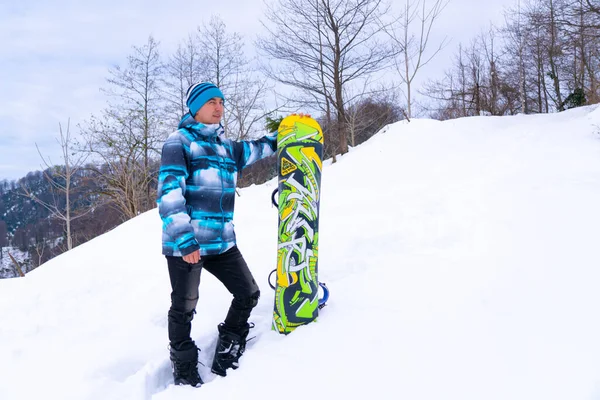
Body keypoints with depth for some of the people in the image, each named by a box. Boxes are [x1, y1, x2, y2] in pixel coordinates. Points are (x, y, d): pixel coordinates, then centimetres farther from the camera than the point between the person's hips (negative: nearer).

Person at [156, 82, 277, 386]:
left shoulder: (224, 147, 16)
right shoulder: (179, 141, -6)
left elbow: (252, 150, 36)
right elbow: (169, 194, -16)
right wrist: (183, 239, -24)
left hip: (222, 241, 7)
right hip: (186, 243, -7)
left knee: (248, 294, 9)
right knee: (184, 308, 5)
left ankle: (226, 354, 28)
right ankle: (184, 372, 24)